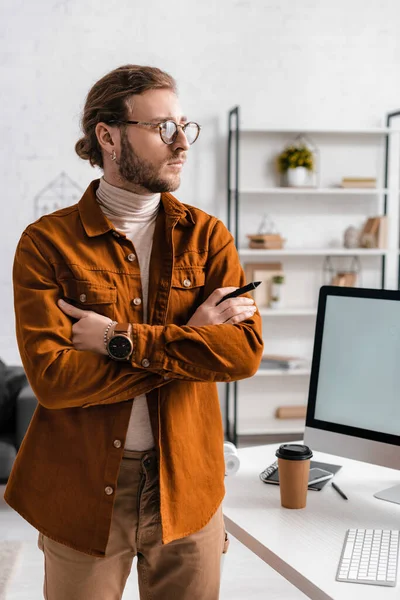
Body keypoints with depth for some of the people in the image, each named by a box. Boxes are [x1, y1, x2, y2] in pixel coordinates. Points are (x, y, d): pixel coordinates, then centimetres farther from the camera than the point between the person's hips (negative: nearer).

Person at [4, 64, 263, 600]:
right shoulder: (47, 242, -6)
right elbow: (51, 376, -18)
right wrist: (190, 337, -16)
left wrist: (121, 340, -18)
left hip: (187, 486, 2)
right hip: (82, 492, -2)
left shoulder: (206, 235, 2)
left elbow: (247, 350, -12)